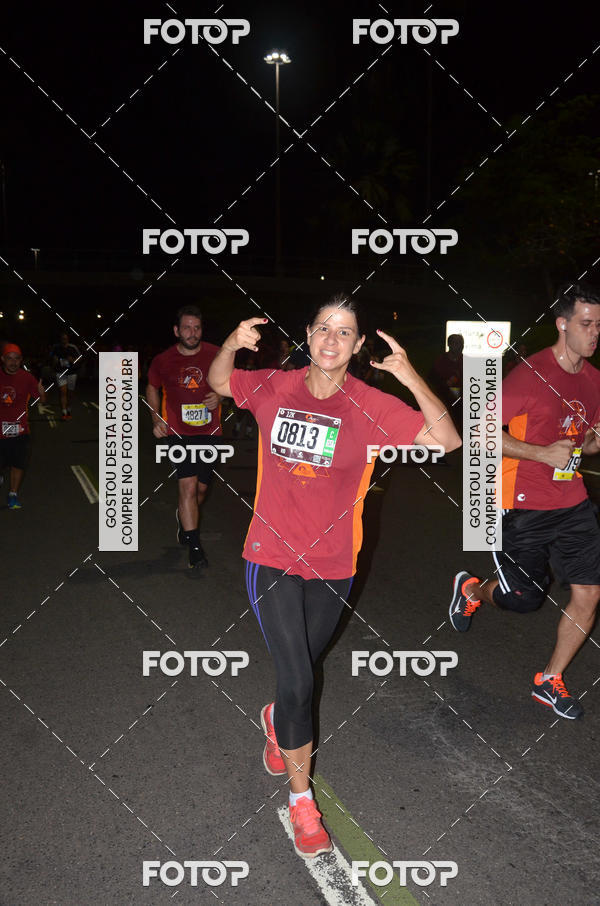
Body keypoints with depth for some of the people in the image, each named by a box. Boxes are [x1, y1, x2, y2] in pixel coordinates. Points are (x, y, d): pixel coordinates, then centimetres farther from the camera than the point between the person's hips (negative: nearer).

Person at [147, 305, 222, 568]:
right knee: (188, 485, -16)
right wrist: (156, 419, 3)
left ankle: (183, 517, 47)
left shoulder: (216, 355, -3)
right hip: (178, 430, -2)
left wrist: (220, 395, -10)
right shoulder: (163, 360, -3)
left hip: (208, 430, 2)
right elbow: (152, 388, 14)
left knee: (201, 487, 14)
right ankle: (194, 546, -11)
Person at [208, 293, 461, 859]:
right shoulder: (274, 388, -5)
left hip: (332, 565, 1)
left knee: (301, 672, 21)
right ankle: (301, 799, 14)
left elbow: (447, 440, -17)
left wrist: (410, 378, -29)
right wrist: (231, 345, -10)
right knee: (298, 683, -8)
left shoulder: (371, 407, -10)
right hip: (272, 556, -1)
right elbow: (216, 382, 12)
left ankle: (275, 719, 57)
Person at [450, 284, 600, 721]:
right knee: (524, 598, 2)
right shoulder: (531, 374, -15)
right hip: (525, 505, -6)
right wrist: (543, 453, -20)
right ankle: (472, 589, 38)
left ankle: (550, 681, 22)